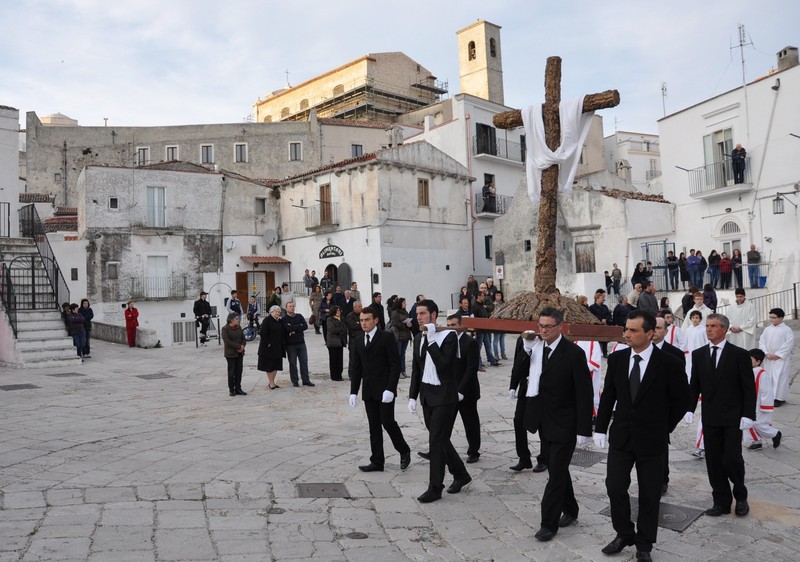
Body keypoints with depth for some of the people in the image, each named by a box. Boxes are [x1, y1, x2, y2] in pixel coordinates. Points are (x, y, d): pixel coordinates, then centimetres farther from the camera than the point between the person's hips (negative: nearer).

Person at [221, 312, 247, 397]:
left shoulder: (239, 327, 8)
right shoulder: (225, 329, -10)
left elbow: (243, 338, 9)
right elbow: (227, 342, -18)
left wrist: (242, 346, -12)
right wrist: (239, 346, -18)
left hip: (240, 353, 6)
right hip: (230, 354, -6)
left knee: (239, 371, 7)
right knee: (231, 372, 1)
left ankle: (238, 389, 14)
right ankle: (231, 390, 11)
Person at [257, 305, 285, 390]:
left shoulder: (280, 321, 11)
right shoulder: (267, 320, -10)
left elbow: (283, 334, 17)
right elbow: (263, 334, -16)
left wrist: (283, 344, 8)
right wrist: (268, 343, -18)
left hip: (278, 347, 7)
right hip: (269, 347, -7)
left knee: (276, 365, 10)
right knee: (269, 365, 0)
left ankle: (272, 382, 20)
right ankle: (271, 383, 7)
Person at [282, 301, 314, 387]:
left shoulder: (299, 316, 8)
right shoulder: (284, 319, -3)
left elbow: (306, 326, -5)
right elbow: (288, 328, -19)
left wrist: (294, 330, -14)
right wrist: (300, 326, -10)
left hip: (301, 343, 3)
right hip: (290, 344, -3)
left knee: (304, 362, 5)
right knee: (292, 363, 3)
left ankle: (306, 380, 12)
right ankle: (295, 381, 11)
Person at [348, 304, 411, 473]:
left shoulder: (387, 337, -6)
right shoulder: (358, 342, 12)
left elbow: (395, 365, -10)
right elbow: (356, 369, 13)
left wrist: (390, 389, -18)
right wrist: (354, 392, 5)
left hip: (385, 389, -5)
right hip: (368, 391, 6)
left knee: (387, 422, -6)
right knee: (374, 426, 8)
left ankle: (404, 451, 17)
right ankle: (377, 462, 15)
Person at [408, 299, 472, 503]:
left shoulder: (448, 336, -12)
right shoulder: (419, 338, 8)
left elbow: (444, 364, -23)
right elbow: (416, 369, 13)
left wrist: (431, 340, -23)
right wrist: (413, 396, 9)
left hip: (444, 396, -7)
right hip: (427, 395, 7)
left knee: (437, 441, -4)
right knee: (440, 439, 15)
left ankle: (435, 488, 8)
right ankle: (461, 475, 33)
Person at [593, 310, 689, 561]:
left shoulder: (668, 362, -12)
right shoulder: (617, 359, -2)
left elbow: (682, 399, -1)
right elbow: (608, 396, 6)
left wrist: (664, 427, 1)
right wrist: (600, 428, 3)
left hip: (651, 439, -3)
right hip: (621, 435, 3)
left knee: (649, 494, 9)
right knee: (615, 487, 5)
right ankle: (624, 534, 27)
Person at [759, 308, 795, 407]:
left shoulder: (787, 330, -5)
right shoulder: (767, 329, 9)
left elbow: (789, 344, -11)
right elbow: (762, 342, 5)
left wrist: (778, 354, -15)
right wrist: (767, 353, -9)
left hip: (781, 359, -5)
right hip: (768, 359, 5)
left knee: (780, 377, -8)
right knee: (769, 377, 8)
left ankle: (779, 398, -4)